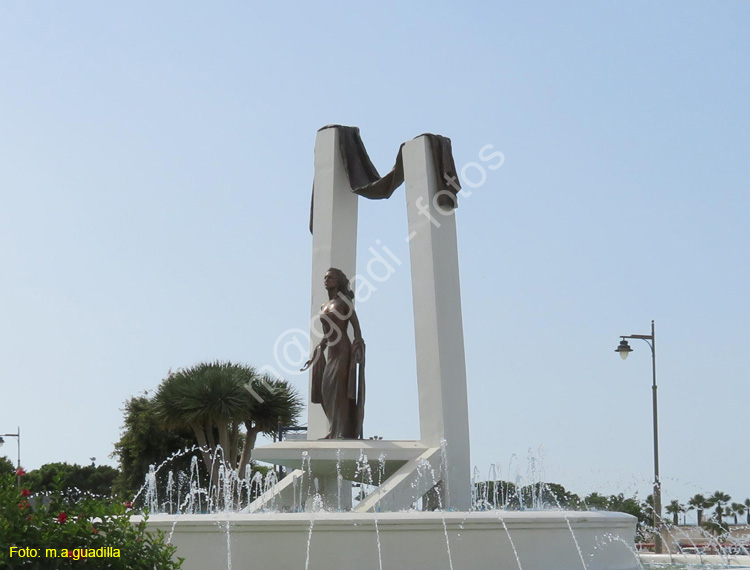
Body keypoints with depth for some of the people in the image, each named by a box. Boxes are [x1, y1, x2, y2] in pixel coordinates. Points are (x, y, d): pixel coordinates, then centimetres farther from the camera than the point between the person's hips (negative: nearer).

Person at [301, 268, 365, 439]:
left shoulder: (344, 301, -3)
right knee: (327, 390, 4)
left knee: (340, 390, -11)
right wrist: (316, 355, 20)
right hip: (331, 353, 7)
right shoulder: (324, 306, 17)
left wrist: (358, 348, -21)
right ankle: (335, 431, 9)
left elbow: (356, 326, -9)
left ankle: (344, 432, -11)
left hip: (343, 350, -7)